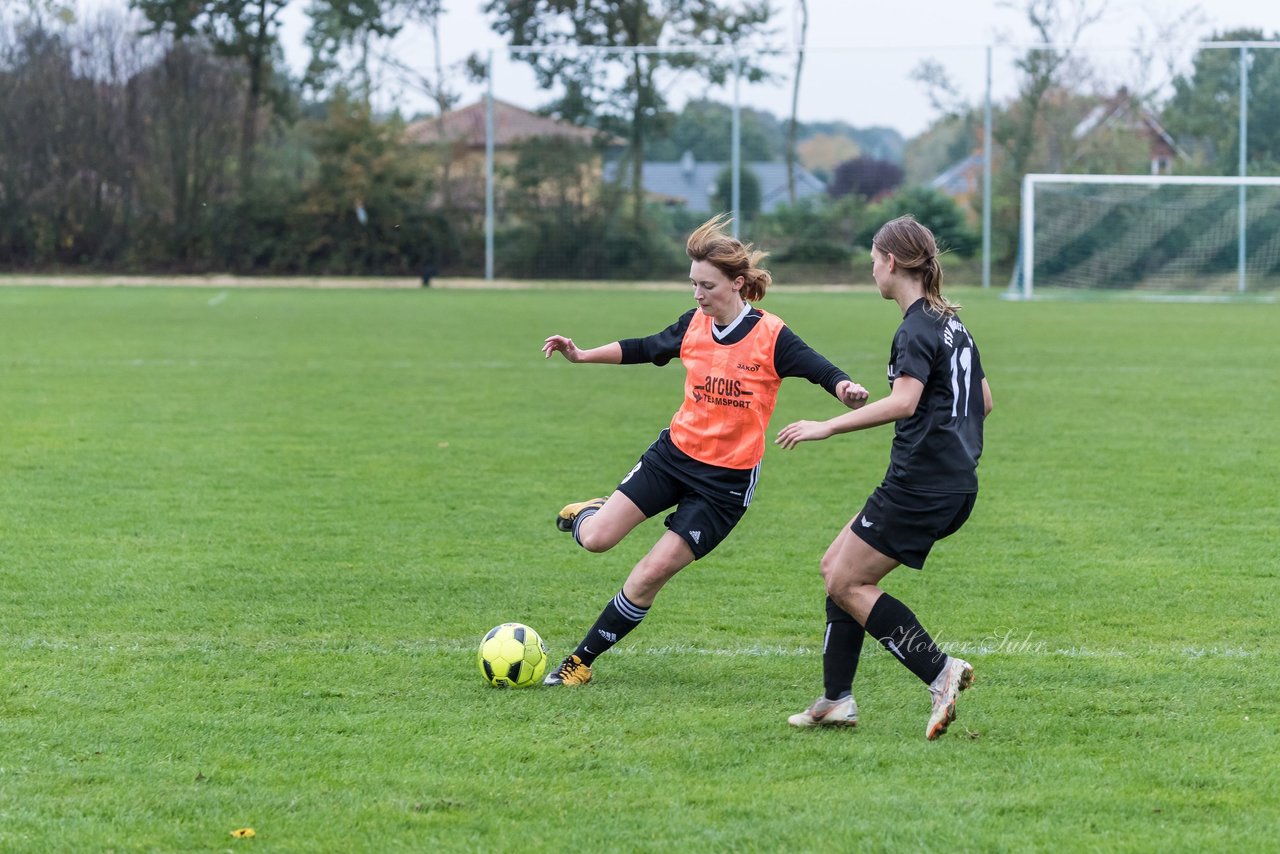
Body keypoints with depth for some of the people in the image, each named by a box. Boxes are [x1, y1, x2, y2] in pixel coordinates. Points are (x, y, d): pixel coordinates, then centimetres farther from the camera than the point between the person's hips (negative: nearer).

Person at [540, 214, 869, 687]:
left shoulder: (771, 336, -15)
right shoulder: (694, 325, 0)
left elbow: (821, 369, -20)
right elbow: (643, 349, 15)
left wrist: (844, 389, -43)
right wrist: (581, 355, 9)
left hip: (726, 479, -4)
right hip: (675, 452, 4)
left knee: (651, 573, -7)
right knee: (595, 539, -7)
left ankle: (583, 660, 6)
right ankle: (588, 514, 32)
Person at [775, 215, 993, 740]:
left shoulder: (918, 329, -14)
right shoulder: (950, 322, 16)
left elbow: (904, 402, -29)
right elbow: (983, 401, 23)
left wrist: (828, 427, -28)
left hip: (920, 489, -10)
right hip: (954, 484, 10)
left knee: (847, 584, -4)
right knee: (837, 567, 14)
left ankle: (940, 673, -11)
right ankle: (836, 700, 11)